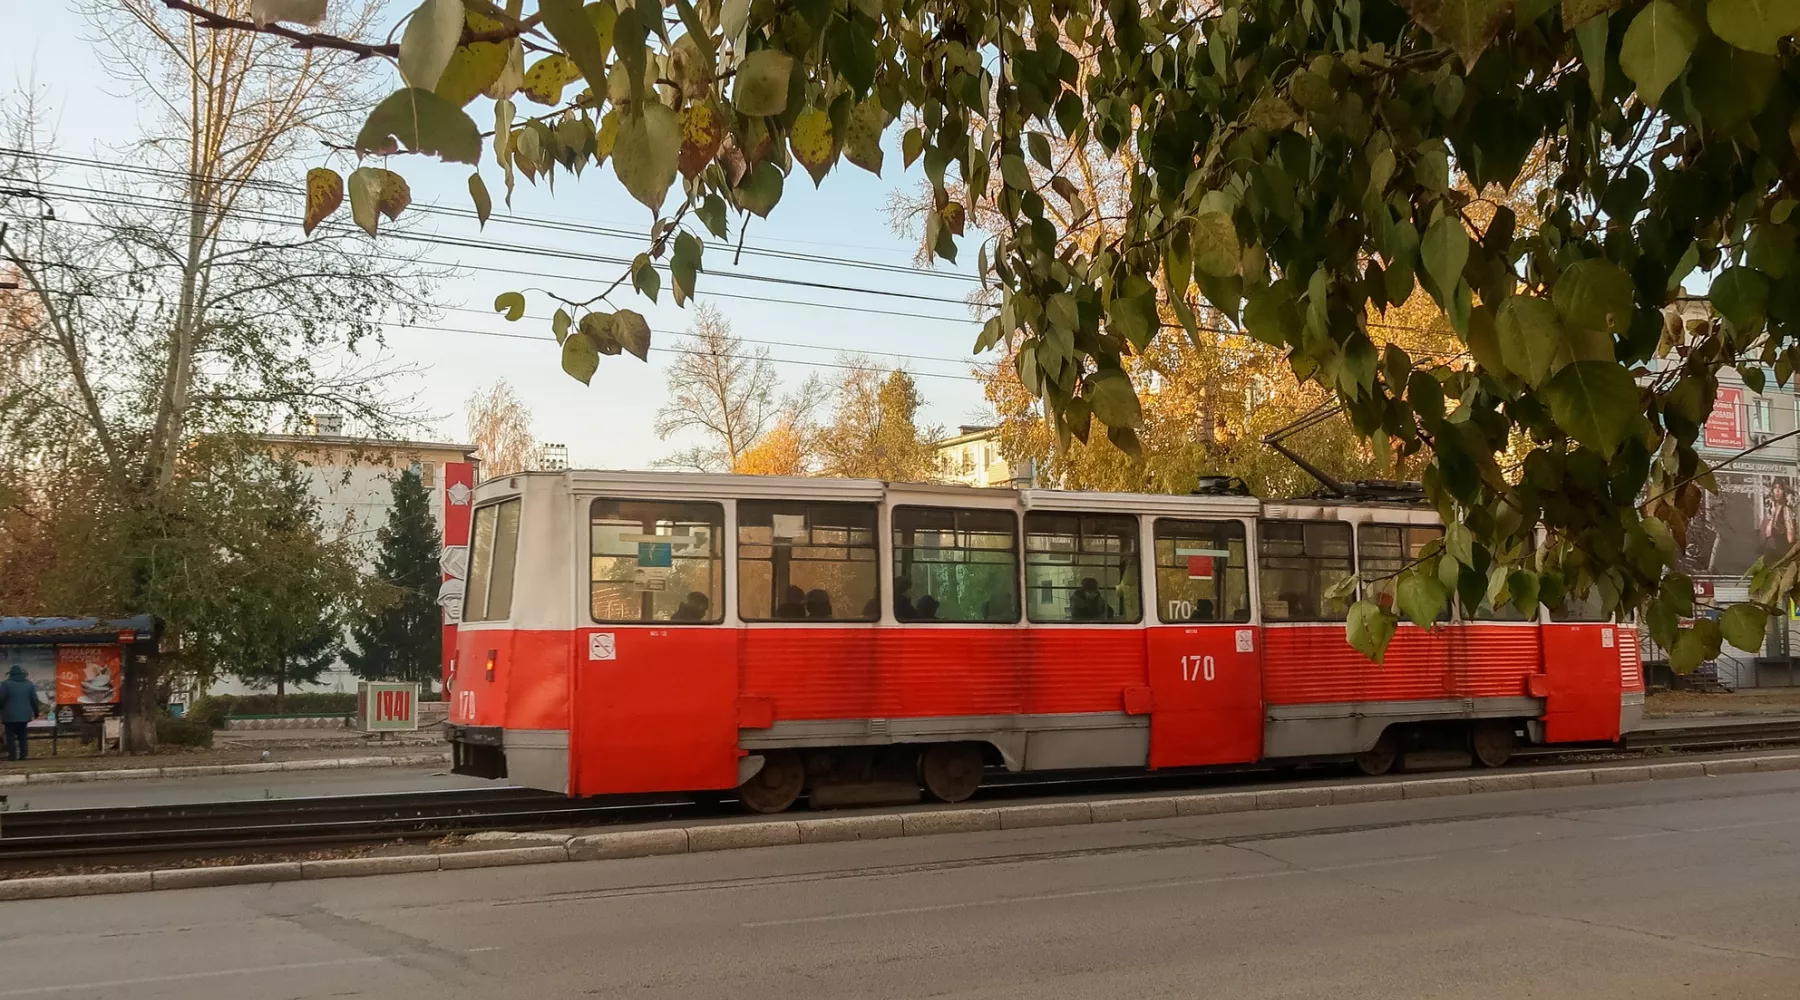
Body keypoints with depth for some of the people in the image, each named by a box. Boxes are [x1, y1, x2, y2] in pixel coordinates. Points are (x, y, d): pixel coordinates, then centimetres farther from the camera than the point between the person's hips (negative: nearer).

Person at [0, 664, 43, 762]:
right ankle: (23, 755, 7)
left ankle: (12, 755, -5)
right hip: (24, 714, 4)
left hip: (10, 714, -4)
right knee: (22, 735, 12)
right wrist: (36, 712, 17)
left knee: (11, 735, 0)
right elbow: (34, 700, 7)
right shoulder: (29, 684, 7)